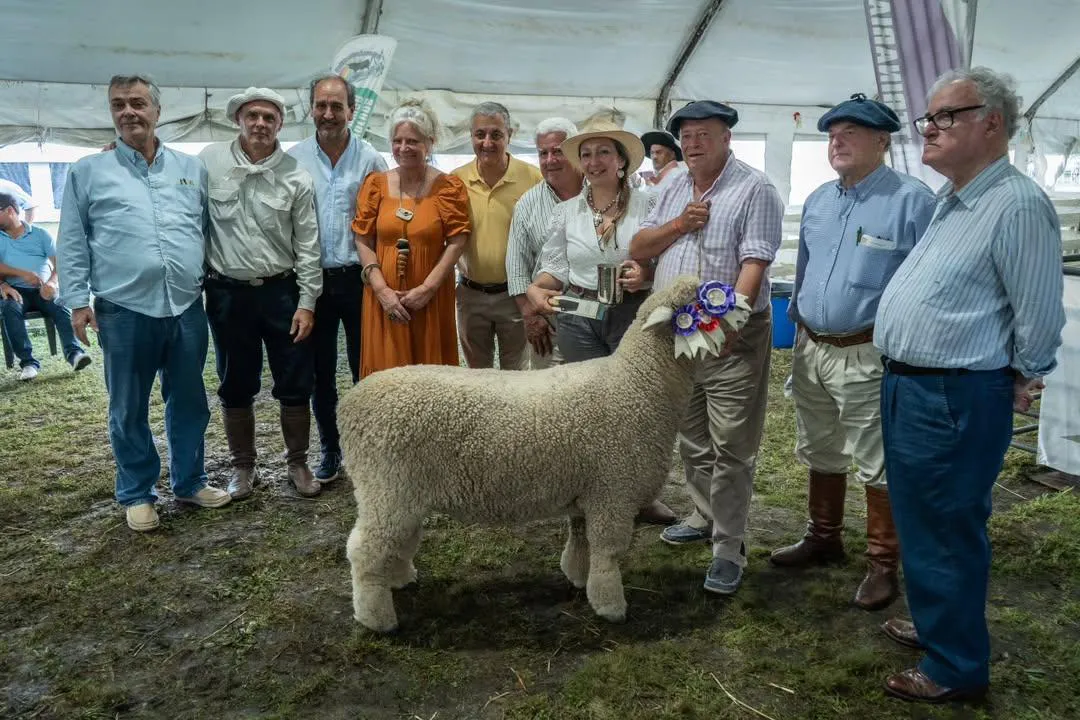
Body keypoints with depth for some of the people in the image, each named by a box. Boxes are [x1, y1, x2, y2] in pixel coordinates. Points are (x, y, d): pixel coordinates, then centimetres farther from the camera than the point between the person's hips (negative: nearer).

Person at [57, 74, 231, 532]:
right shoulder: (88, 172, 4)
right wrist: (77, 301, -3)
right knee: (129, 410, 8)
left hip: (186, 306, 2)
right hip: (124, 311, -2)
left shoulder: (192, 168, 11)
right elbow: (72, 244, 4)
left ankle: (190, 482, 27)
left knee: (189, 402, 12)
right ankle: (136, 494, 22)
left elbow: (210, 231, 15)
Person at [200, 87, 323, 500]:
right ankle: (243, 466, 26)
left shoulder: (296, 177, -3)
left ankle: (297, 463, 23)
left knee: (295, 384, 5)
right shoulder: (209, 162, -2)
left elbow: (308, 245, -2)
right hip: (228, 293, 0)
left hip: (282, 291, 0)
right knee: (236, 386, 11)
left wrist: (307, 302, -4)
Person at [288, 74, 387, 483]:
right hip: (314, 278, 1)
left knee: (365, 369, 7)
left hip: (358, 277, -1)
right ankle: (329, 450, 26)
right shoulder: (293, 159, 1)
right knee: (321, 372, 10)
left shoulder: (370, 160, -1)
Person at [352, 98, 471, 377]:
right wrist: (381, 289, -8)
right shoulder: (376, 184, 5)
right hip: (384, 298, 2)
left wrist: (427, 288, -13)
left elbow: (456, 242, -6)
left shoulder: (448, 187, -1)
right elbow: (363, 241, 3)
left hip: (431, 300, -2)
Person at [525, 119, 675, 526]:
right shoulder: (565, 212, 8)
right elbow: (555, 268, 9)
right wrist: (536, 289, -10)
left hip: (632, 315, -2)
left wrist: (647, 276, -19)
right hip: (579, 317, 3)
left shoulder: (645, 204, 0)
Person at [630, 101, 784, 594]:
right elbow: (637, 250, 10)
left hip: (734, 337, -7)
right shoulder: (673, 191, 13)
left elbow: (754, 264, -18)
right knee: (691, 441, 18)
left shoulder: (755, 189, -8)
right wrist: (679, 225, -6)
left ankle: (729, 549, 7)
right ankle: (705, 517, 35)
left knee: (731, 449, -2)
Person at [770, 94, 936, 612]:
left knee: (878, 466, 3)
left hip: (869, 356, -7)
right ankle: (823, 537, 36)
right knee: (820, 454, 19)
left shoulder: (912, 200, -11)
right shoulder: (816, 200, 10)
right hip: (811, 349, 7)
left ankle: (883, 564, 18)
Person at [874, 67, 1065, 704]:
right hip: (907, 388, 10)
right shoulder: (950, 201, 13)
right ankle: (937, 622, 41)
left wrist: (1018, 382, -2)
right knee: (920, 523, 22)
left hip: (955, 402, -9)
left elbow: (1040, 318, -16)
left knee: (945, 534, 3)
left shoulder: (1018, 204, -18)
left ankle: (956, 668, 21)